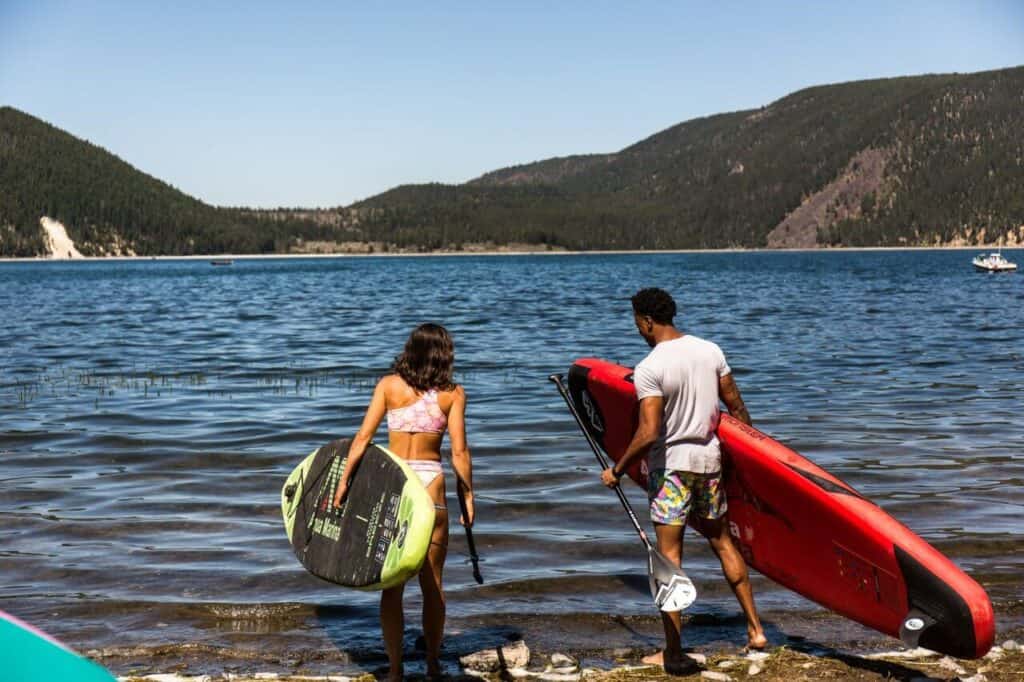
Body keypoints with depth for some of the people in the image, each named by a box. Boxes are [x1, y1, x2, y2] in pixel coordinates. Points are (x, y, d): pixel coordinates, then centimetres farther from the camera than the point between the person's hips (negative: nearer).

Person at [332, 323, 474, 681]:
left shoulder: (389, 385, 1)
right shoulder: (452, 393, -1)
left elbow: (363, 437, -4)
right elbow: (459, 452, -4)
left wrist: (344, 480, 0)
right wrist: (468, 497, 3)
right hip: (430, 485, 0)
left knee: (391, 584, 8)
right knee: (432, 583, 13)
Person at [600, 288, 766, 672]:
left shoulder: (649, 369, -18)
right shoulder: (711, 351, 1)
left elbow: (648, 434, -23)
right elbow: (736, 407, 8)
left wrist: (617, 470, -10)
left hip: (669, 466, -6)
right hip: (708, 459, 6)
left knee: (668, 556, 1)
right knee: (722, 542, 20)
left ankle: (673, 652, 4)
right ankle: (755, 629, 24)